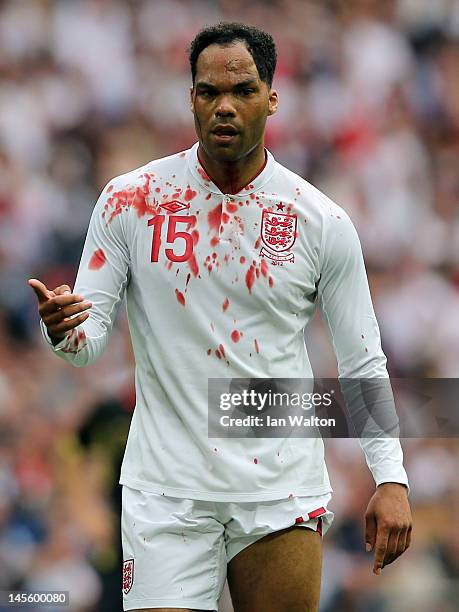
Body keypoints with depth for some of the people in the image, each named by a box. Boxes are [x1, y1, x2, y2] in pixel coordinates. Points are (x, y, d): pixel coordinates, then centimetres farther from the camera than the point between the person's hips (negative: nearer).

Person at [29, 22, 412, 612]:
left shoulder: (323, 221, 0)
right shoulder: (129, 200, -1)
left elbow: (363, 363, 5)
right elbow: (89, 337, 1)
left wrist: (390, 479, -4)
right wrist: (64, 329, -23)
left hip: (283, 490, 1)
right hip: (164, 492, -1)